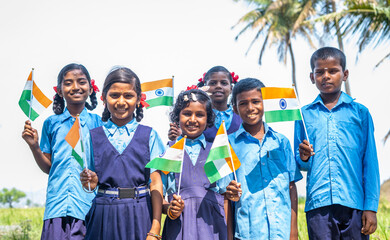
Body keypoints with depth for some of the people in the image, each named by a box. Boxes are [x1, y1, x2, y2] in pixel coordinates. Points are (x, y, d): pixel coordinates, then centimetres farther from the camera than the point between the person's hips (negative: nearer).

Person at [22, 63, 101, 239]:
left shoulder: (98, 123, 8)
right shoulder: (51, 124, 12)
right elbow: (48, 167, 14)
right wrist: (34, 146, 1)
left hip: (88, 204, -1)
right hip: (57, 205, 1)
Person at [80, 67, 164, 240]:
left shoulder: (149, 135, 4)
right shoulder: (93, 136, 7)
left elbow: (156, 183, -1)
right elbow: (88, 178, 8)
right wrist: (90, 183, -17)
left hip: (139, 215, -1)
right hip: (104, 217, 1)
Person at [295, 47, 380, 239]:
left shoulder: (359, 112, 8)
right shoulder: (304, 115, 11)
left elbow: (370, 163, 6)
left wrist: (371, 207, -1)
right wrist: (304, 158, -9)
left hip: (354, 203, -1)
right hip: (318, 204, 1)